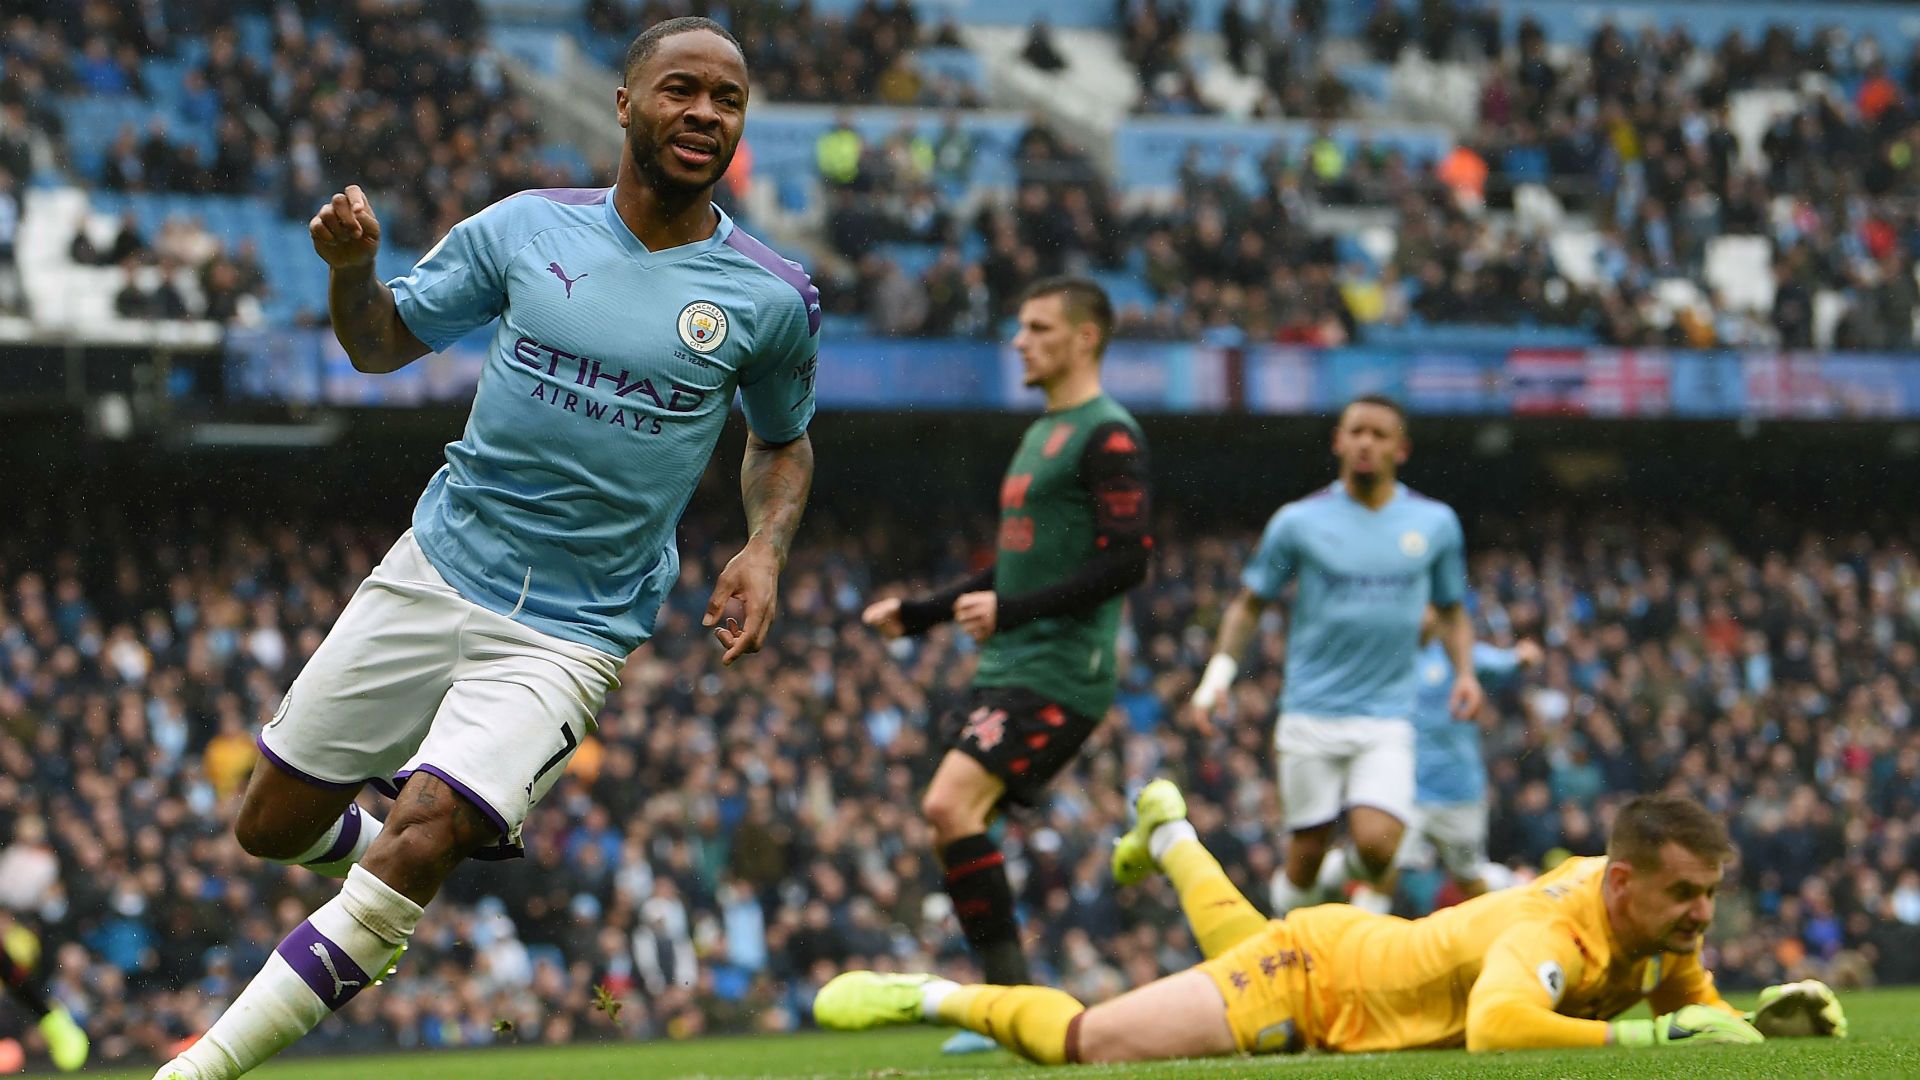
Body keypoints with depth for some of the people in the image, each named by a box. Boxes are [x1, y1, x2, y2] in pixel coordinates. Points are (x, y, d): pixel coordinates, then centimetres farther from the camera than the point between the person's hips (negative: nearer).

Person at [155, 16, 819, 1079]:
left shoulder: (772, 298, -2)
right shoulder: (526, 229, 0)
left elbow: (782, 439, 17)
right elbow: (383, 343, 12)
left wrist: (765, 549, -2)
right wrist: (352, 265, -10)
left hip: (571, 633, -3)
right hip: (435, 572, 3)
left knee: (416, 844, -23)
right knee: (272, 828, 8)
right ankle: (457, 816, 40)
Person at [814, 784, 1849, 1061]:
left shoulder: (1663, 929, -14)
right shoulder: (1565, 927, -38)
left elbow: (1699, 1015, 3)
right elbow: (1496, 1025, -57)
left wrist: (1764, 1018, -20)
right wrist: (1639, 1033, -53)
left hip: (1368, 950, 8)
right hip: (1318, 972, -8)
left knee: (1243, 945, 41)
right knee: (1091, 1042, -14)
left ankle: (1170, 830, 67)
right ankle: (930, 997, 7)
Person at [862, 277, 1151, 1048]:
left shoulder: (1108, 437, -9)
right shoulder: (1042, 434, 21)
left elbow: (1126, 560, -19)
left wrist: (1011, 610, -23)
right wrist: (918, 614, 26)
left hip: (1058, 673, -10)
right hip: (1009, 668, 10)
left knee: (951, 806, -22)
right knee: (954, 821, 5)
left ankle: (1010, 991, -18)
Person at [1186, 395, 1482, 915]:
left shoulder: (1435, 523, 6)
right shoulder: (1299, 521, 1)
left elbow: (1451, 610, 19)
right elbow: (1249, 604, 10)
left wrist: (1464, 672, 2)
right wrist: (1218, 673, -2)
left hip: (1387, 719, 0)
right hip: (1312, 713, 0)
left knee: (1375, 842, -18)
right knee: (1307, 852, 1)